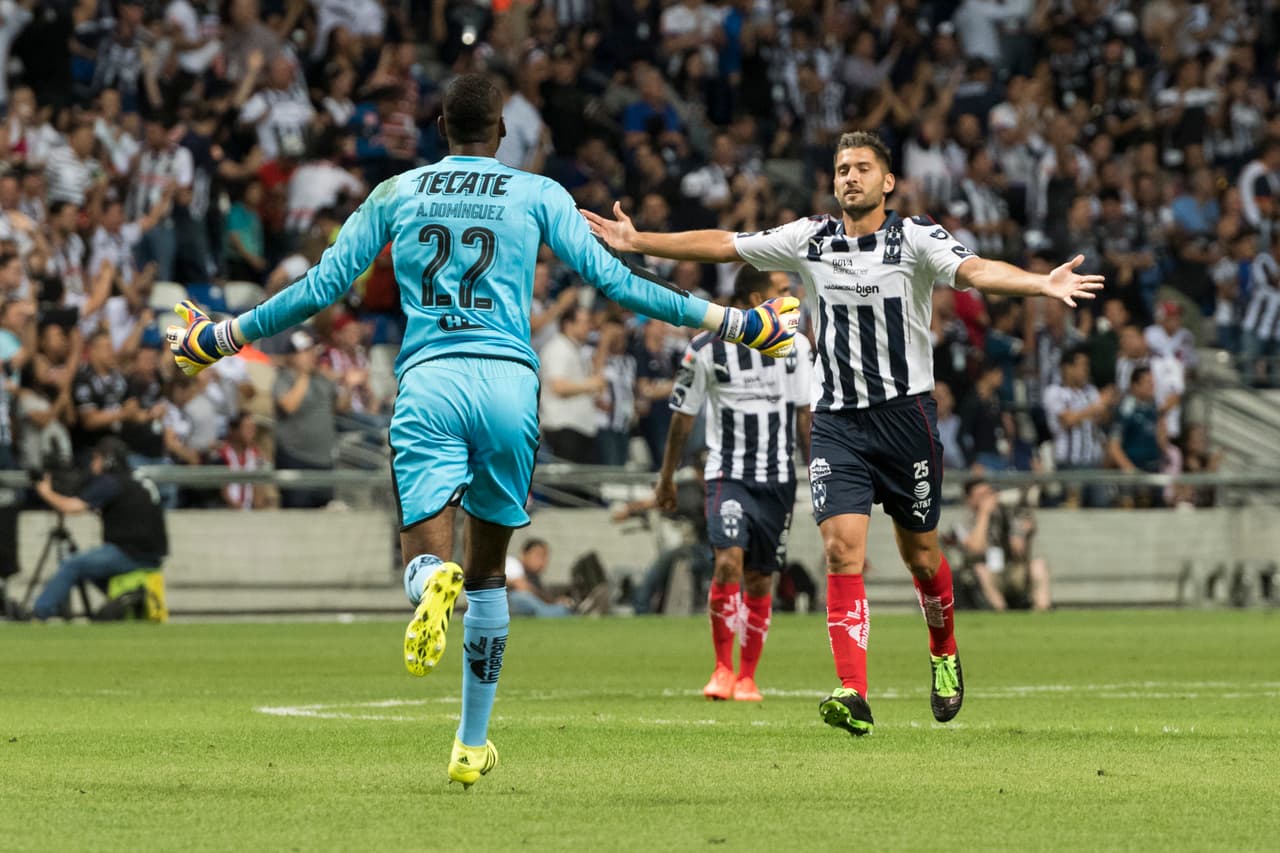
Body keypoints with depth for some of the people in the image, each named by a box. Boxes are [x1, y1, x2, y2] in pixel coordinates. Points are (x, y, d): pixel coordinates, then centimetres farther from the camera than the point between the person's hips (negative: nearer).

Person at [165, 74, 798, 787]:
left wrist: (224, 337, 27)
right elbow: (612, 280, 6)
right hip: (508, 380, 0)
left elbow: (322, 288, 13)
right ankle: (473, 743, 19)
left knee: (427, 557, -6)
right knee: (489, 569, 14)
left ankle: (433, 584, -47)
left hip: (427, 381, 0)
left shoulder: (395, 195, 14)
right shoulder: (538, 196, 10)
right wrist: (731, 322, 13)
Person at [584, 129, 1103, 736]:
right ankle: (853, 697, -18)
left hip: (904, 413, -2)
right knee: (842, 548, -13)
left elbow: (973, 271, -24)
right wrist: (637, 242, 9)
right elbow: (722, 246, 11)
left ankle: (943, 653, 38)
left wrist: (1042, 284, -43)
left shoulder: (916, 238, -7)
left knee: (920, 554, 8)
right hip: (836, 420, 2)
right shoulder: (811, 239, 5)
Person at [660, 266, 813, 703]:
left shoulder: (794, 345, 3)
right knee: (729, 561, -21)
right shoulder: (707, 349, -7)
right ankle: (722, 669, -8)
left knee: (759, 579, 5)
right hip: (728, 474, -3)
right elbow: (682, 416, 3)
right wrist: (667, 478, 9)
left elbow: (804, 413, 13)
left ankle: (747, 677, 16)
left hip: (778, 478, 3)